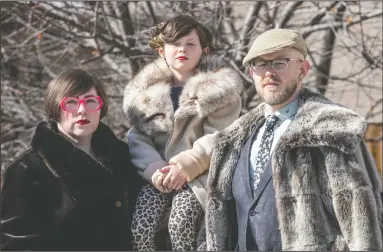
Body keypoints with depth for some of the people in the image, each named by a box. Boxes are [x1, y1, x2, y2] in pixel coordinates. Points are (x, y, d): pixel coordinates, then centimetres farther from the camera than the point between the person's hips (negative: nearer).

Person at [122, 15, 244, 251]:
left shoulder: (221, 85, -1)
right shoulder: (145, 89, 10)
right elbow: (137, 138, 4)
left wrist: (186, 166, -21)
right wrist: (155, 169, -15)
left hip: (199, 175, -3)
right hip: (159, 174, 3)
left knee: (180, 224, -30)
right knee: (139, 229, -21)